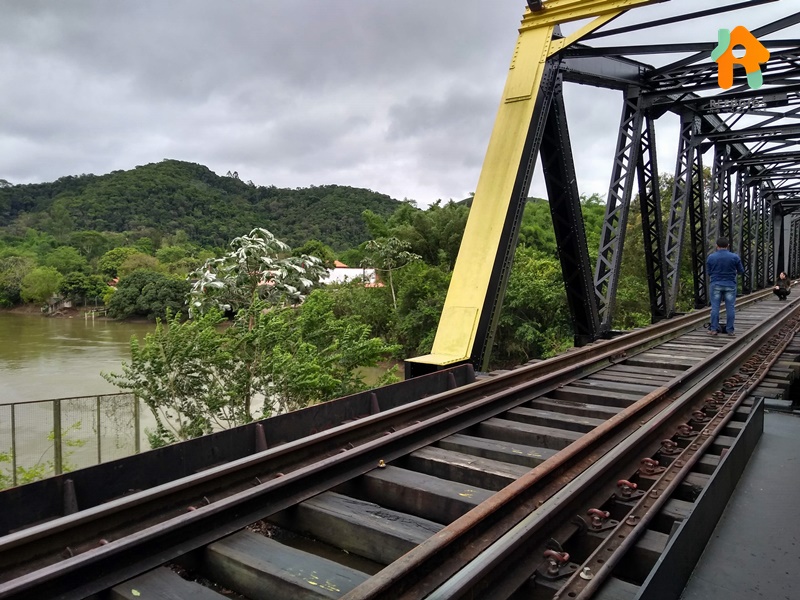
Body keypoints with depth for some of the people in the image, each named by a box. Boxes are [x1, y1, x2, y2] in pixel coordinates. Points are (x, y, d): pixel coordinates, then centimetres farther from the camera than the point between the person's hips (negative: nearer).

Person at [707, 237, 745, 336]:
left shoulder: (711, 257, -3)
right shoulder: (735, 257, -4)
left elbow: (708, 272, 5)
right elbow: (741, 271, 5)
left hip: (716, 284, 0)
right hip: (730, 285, 0)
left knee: (715, 307, 4)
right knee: (730, 307, 5)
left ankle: (713, 329, 2)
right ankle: (730, 330, 7)